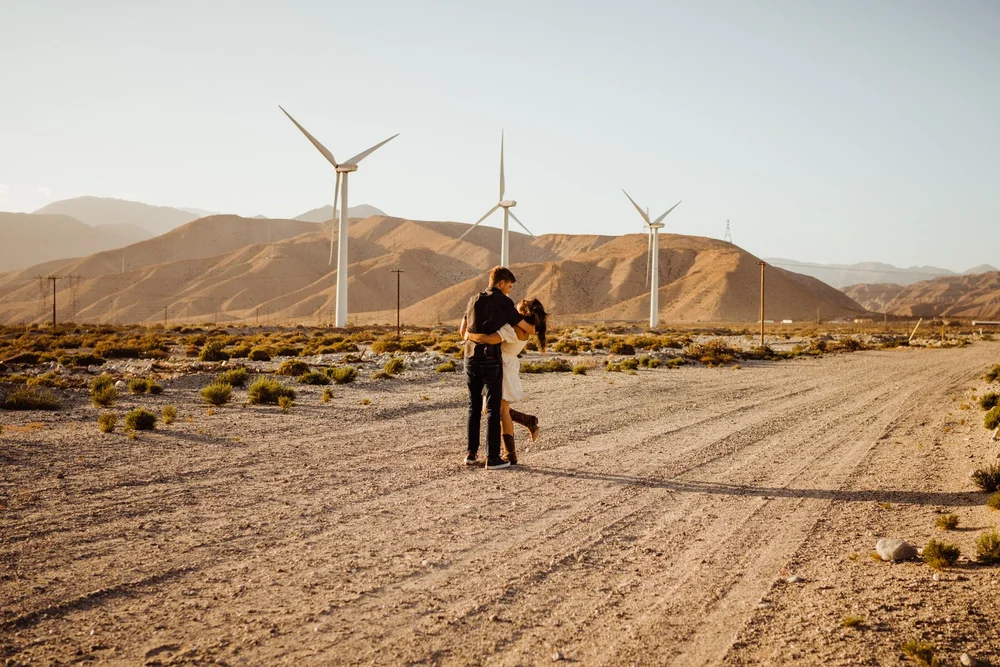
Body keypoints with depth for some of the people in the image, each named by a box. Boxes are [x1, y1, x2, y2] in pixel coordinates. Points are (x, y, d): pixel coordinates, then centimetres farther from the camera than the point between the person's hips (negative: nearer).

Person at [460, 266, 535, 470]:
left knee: (474, 407, 16)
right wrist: (534, 326, 25)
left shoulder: (474, 300, 13)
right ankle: (493, 458, 0)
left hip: (471, 359, 6)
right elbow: (528, 329, 0)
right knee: (493, 409, 0)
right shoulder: (504, 303, -6)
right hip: (490, 360, -6)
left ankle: (471, 453, 17)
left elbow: (463, 331, 23)